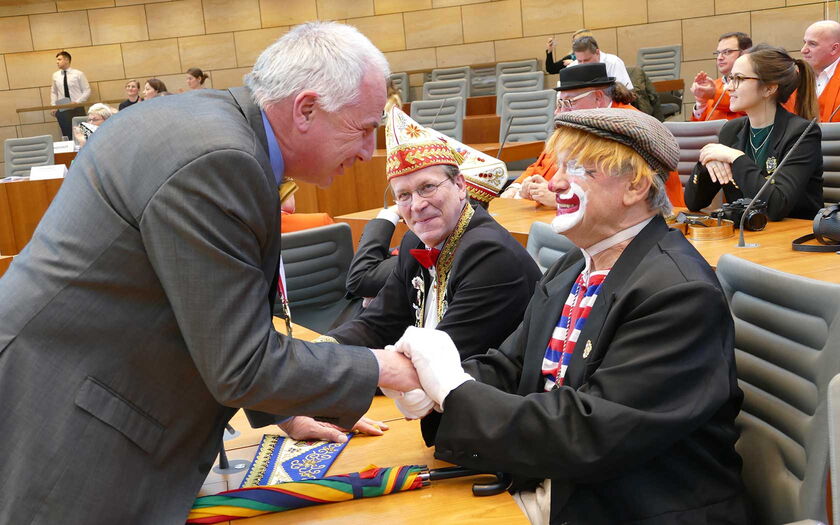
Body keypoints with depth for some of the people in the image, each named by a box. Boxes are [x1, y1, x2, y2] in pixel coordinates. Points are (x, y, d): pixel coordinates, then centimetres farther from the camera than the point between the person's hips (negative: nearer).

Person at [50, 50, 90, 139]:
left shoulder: (78, 74, -1)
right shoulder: (55, 76, 9)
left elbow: (87, 91, -1)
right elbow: (53, 92, 16)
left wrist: (77, 102, -13)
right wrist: (53, 106, 3)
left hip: (77, 109, -3)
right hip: (62, 110, 3)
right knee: (67, 135, 2)